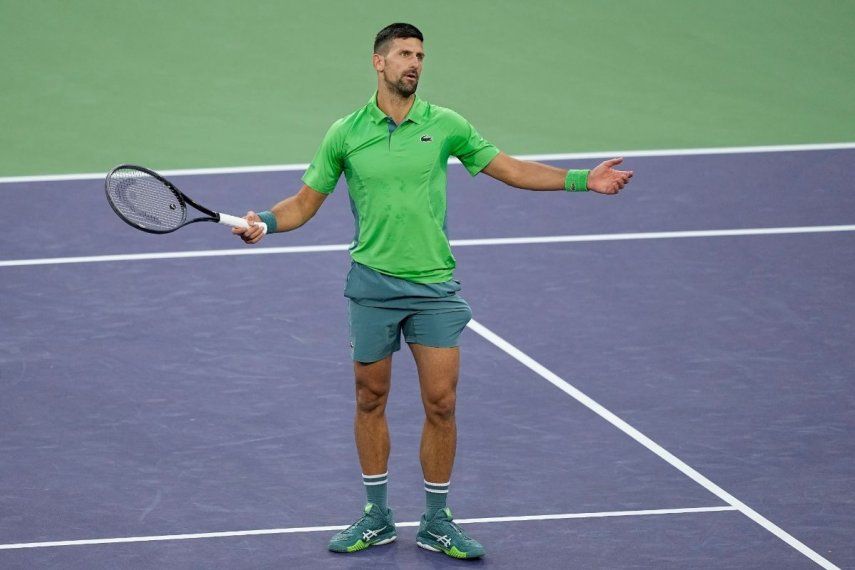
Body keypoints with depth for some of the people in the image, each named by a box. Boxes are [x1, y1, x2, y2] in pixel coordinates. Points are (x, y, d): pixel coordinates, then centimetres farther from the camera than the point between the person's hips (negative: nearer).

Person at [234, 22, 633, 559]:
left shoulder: (445, 125, 1)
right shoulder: (345, 133, 0)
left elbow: (511, 169, 8)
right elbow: (306, 202, 6)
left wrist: (583, 179, 1)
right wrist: (266, 222, -14)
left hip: (435, 287, 0)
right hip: (373, 286, 0)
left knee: (441, 404, -2)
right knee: (371, 400, 8)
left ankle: (437, 524, 12)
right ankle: (377, 519, 22)